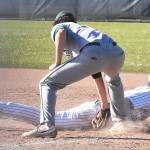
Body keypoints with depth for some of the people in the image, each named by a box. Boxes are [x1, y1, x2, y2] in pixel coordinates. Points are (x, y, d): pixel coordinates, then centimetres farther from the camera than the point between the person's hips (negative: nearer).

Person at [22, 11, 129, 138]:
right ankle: (121, 118, 48)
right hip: (117, 53, 7)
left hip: (93, 54, -7)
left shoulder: (58, 27, 28)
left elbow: (61, 33, -3)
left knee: (47, 84, 5)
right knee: (113, 79, 44)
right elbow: (97, 75, 48)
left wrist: (57, 64, 3)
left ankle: (47, 126, -12)